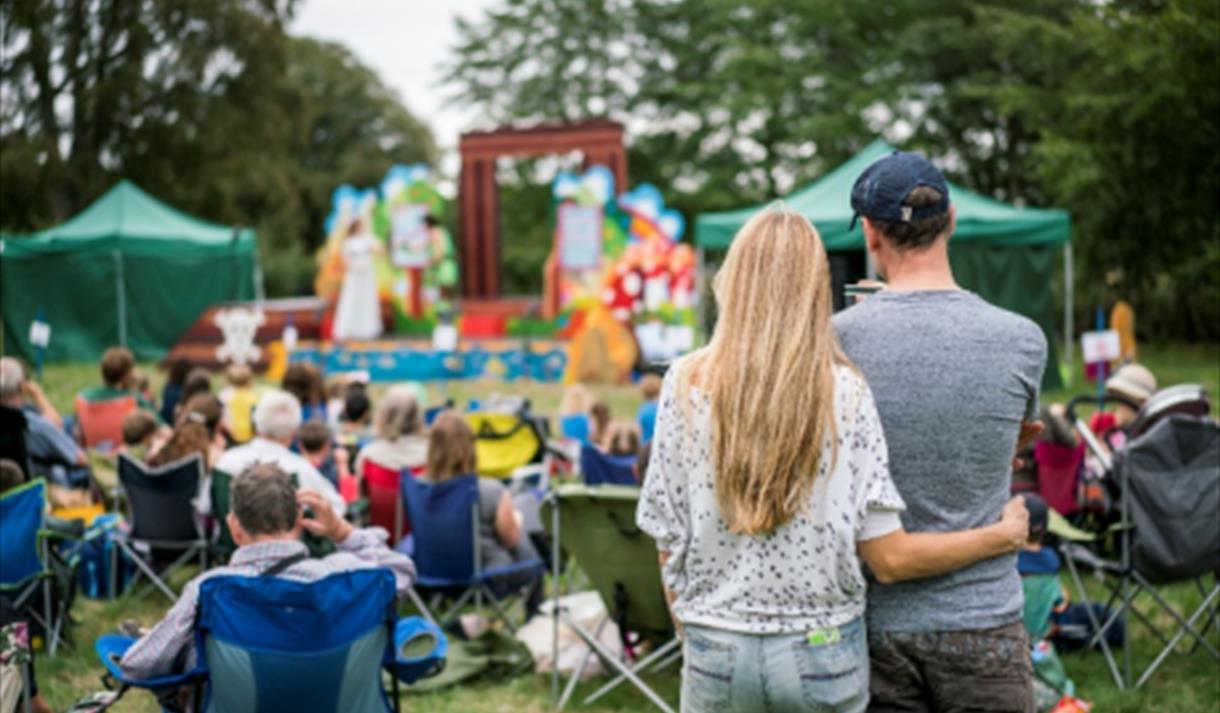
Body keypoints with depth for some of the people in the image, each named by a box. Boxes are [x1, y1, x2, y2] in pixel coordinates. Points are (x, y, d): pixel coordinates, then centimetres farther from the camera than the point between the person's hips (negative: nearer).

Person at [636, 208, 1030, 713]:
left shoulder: (687, 386, -6)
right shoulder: (845, 392, -8)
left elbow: (668, 542, -2)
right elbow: (888, 558, -8)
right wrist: (1001, 535, 5)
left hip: (717, 651, 0)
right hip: (823, 650, 0)